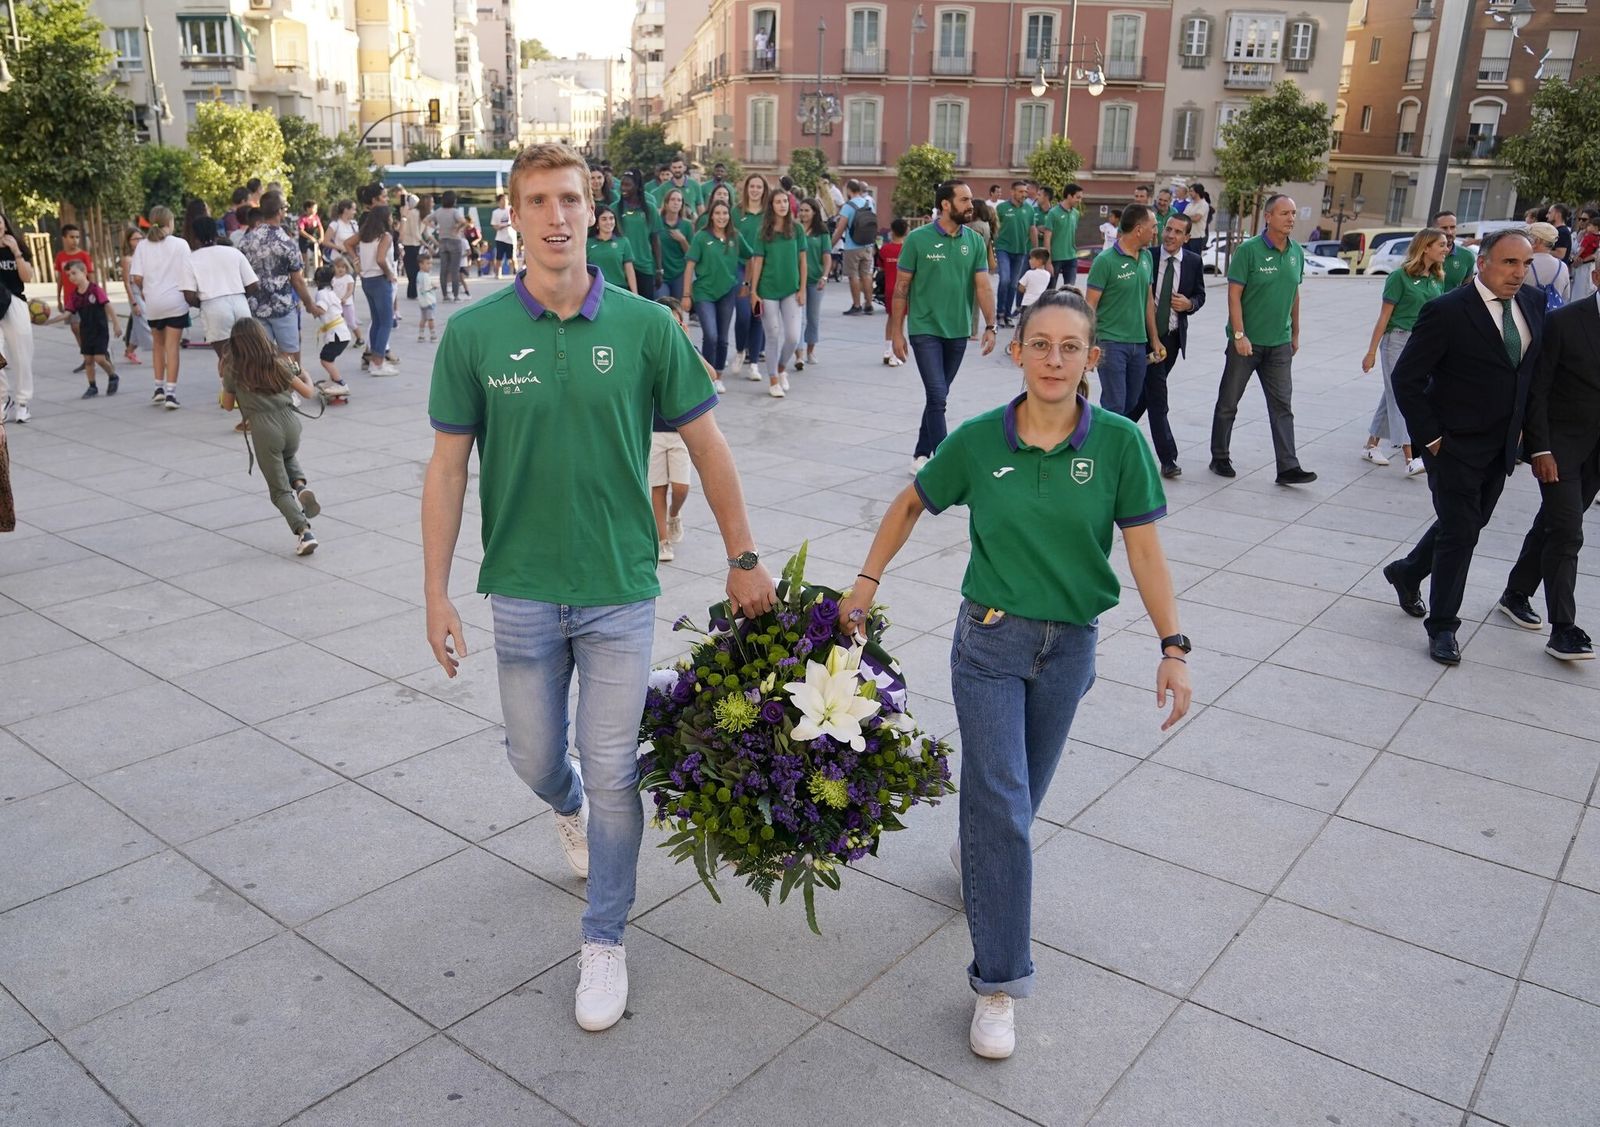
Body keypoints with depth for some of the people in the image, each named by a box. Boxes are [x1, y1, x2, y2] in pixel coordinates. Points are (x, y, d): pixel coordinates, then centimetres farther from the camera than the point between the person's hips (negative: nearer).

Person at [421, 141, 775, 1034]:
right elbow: (448, 466, 0)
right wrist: (436, 592, -2)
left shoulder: (646, 326, -8)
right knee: (536, 758, 17)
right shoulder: (475, 333, -6)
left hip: (621, 589, -1)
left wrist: (744, 558, 3)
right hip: (523, 591, 2)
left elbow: (708, 446, 1)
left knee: (613, 772, 5)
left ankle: (606, 941, 25)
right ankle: (570, 810, 55)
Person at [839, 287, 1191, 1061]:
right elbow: (910, 505, 5)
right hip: (989, 639, -1)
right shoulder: (979, 440, -9)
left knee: (1024, 791, 18)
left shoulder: (1118, 443, -10)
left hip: (1069, 646, 2)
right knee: (1002, 802, -5)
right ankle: (998, 983, 5)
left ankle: (975, 851, 54)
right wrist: (866, 583, 1)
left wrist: (1172, 647, -13)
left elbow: (1145, 551, -8)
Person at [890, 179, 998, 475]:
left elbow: (983, 287, 1)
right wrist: (896, 332, -6)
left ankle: (921, 455, 27)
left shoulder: (975, 241, 2)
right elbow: (901, 287, -4)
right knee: (937, 397, -10)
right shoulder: (918, 239, -8)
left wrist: (990, 326, -10)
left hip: (958, 333, 4)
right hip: (925, 330, -4)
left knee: (937, 396, 13)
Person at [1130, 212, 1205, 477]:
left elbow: (1200, 295, 10)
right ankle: (1168, 458, -5)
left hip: (1173, 336, 4)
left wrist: (1189, 304, -12)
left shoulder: (1194, 262, 1)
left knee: (1146, 390, 15)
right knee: (1157, 395, -6)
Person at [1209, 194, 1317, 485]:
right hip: (1246, 342, -5)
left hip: (1280, 344, 5)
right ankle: (1220, 458, 21)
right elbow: (1234, 294, -12)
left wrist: (1295, 334, 17)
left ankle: (1288, 468, 2)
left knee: (1282, 407, 2)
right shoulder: (1249, 250, -11)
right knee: (1228, 403, 7)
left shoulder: (1297, 252, 6)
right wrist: (1239, 335, -18)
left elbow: (1294, 295, 15)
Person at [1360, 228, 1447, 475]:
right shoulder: (1401, 276, -9)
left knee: (1393, 395, 12)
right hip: (1398, 341, -6)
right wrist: (1371, 351, -9)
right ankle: (1410, 459, -13)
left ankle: (1371, 445, 22)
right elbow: (1384, 316, -8)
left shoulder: (1437, 279, 9)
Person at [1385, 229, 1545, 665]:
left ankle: (1407, 572, 43)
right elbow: (1405, 377, -15)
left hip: (1501, 447, 7)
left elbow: (1533, 367, 12)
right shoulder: (1447, 311, -17)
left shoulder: (1534, 302, 2)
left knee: (1469, 523, 18)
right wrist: (1429, 437, -15)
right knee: (1459, 532, -1)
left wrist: (1521, 429, 5)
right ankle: (1442, 627, 13)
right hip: (1454, 446, -6)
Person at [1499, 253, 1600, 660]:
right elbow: (1536, 389, -9)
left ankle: (1516, 595, 31)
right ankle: (1563, 628, -4)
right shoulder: (1563, 322, -11)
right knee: (1566, 534, -8)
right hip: (1560, 444, -5)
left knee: (1552, 526, 16)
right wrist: (1540, 449, -13)